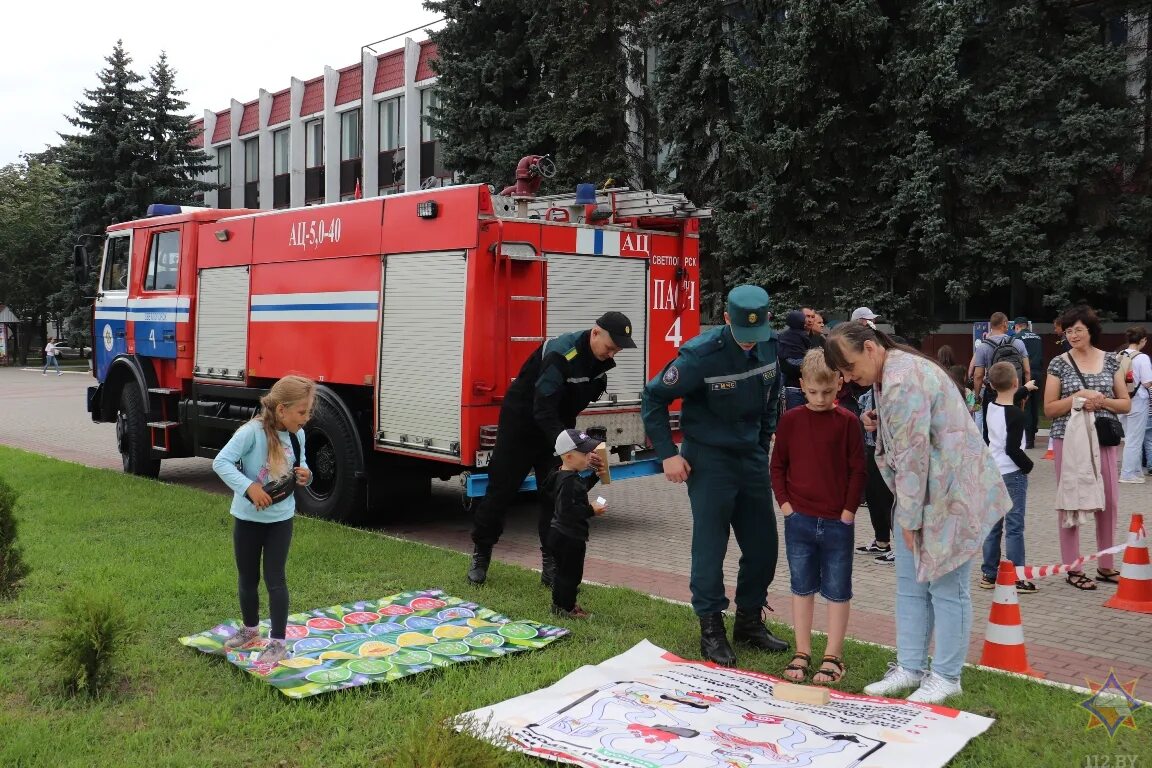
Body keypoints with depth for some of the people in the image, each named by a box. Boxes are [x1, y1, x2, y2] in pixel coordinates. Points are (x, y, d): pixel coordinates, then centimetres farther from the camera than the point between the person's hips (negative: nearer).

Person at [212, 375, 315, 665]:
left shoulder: (298, 435, -5)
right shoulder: (252, 431, -22)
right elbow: (221, 462, -25)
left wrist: (305, 475, -13)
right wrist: (249, 487, -34)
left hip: (281, 518, 2)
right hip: (248, 517, -2)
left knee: (275, 578, 2)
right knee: (248, 578, 15)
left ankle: (278, 641, 10)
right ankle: (250, 628, 37)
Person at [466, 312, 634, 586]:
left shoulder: (600, 359, -8)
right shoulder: (560, 354, -32)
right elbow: (543, 411, -36)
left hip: (557, 424, 6)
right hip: (521, 422, -6)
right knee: (502, 489, 4)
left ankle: (552, 567, 4)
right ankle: (480, 554, 21)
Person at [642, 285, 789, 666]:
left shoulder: (768, 346, -3)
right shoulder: (701, 355, -20)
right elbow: (654, 398, -12)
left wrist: (766, 441, 14)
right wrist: (668, 454, -13)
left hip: (752, 456, 6)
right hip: (710, 460, -6)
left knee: (763, 546, 10)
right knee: (710, 546, -2)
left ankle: (749, 623, 26)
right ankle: (711, 630, 10)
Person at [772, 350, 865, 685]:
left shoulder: (847, 422, -4)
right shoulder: (790, 420, 2)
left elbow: (857, 469, -2)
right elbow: (777, 465, 7)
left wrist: (849, 510, -7)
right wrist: (784, 502, -2)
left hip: (838, 522, -2)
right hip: (799, 519, 2)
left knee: (837, 591, 6)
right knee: (802, 588, 11)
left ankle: (833, 656, 16)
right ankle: (802, 653, 20)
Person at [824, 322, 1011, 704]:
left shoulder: (902, 381, -24)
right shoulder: (894, 369, 9)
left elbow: (913, 455, -23)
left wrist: (909, 519, -15)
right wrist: (879, 423, 2)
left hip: (950, 494, -10)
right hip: (922, 492, 10)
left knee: (945, 587, 1)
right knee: (910, 584, 12)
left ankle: (946, 676, 13)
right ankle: (910, 668, 21)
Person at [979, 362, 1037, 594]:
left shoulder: (990, 408, 5)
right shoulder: (1016, 415, -18)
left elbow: (1006, 400, 29)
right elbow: (1012, 449, -21)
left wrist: (1025, 389, 44)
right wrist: (1028, 465, -5)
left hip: (992, 472, 7)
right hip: (1012, 474, -7)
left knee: (994, 525, 13)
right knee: (1014, 527, -4)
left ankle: (989, 574, 18)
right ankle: (1015, 578, -3)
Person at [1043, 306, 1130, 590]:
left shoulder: (1110, 361, 6)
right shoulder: (1059, 364, -1)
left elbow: (1126, 404, 8)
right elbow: (1049, 409, -1)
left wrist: (1101, 401, -10)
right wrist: (1076, 398, -15)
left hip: (1104, 439, 3)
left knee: (1108, 501, 6)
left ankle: (1105, 565, 21)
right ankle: (1072, 568, 9)